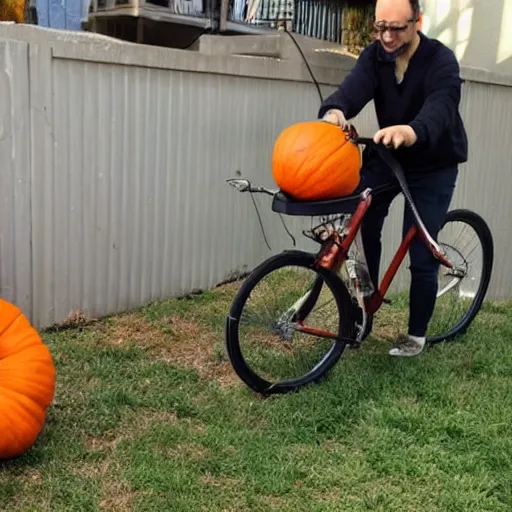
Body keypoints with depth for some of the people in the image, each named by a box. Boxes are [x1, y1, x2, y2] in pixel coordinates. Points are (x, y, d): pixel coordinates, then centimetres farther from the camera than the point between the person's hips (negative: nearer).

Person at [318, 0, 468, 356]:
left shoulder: (441, 61, -23)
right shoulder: (374, 56, -10)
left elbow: (440, 109, -41)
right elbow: (354, 87, -29)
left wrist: (411, 132, -65)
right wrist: (335, 111, -54)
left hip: (432, 167, -4)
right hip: (386, 157, 4)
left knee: (421, 255, -4)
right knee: (362, 226, -9)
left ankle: (416, 334, 15)